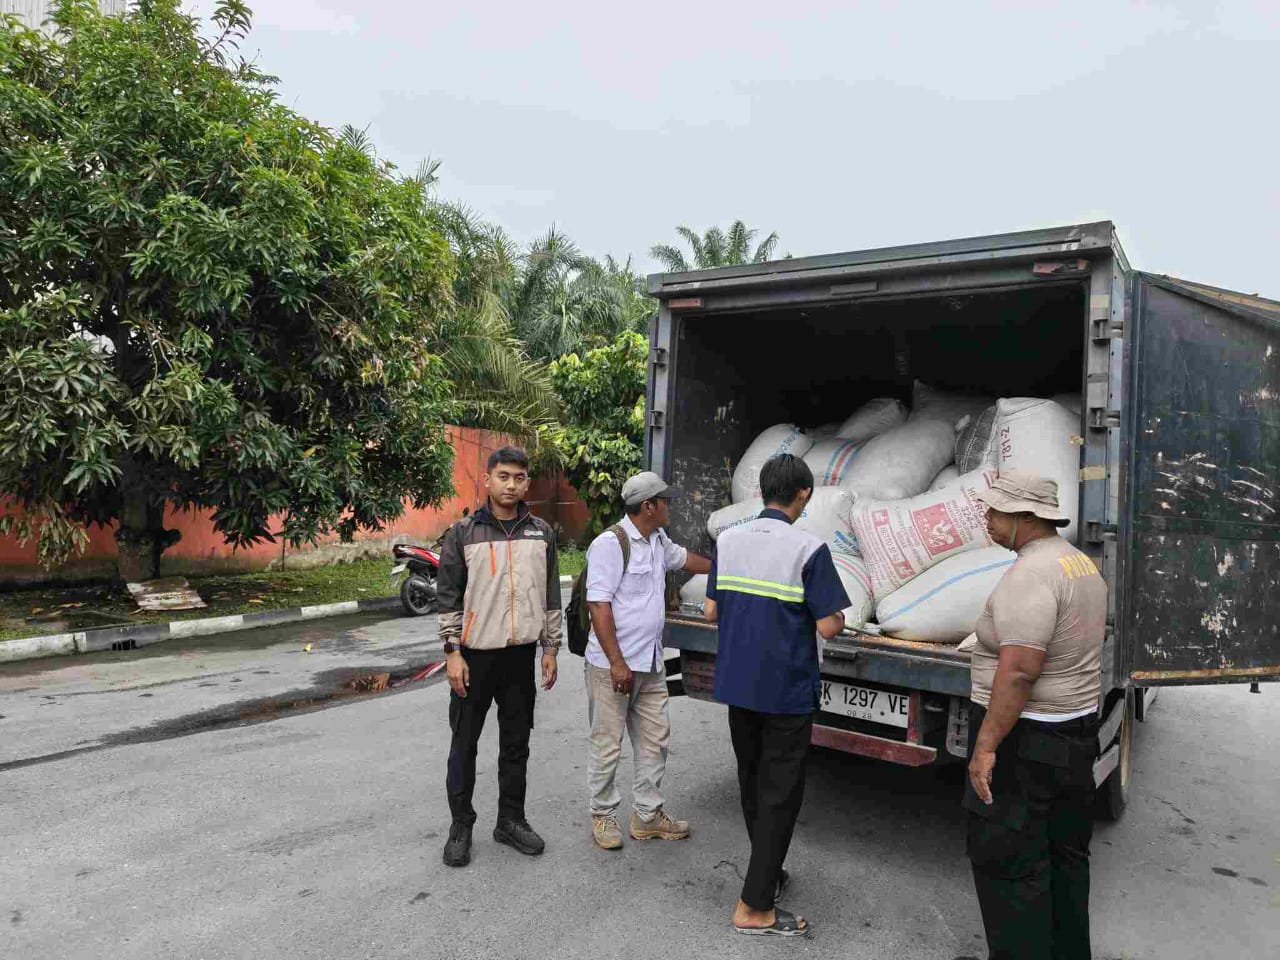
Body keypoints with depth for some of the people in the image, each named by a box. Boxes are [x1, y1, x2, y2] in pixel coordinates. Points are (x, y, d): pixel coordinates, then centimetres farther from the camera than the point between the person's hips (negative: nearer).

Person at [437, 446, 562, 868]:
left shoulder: (541, 533, 4)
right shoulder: (464, 532, -3)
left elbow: (551, 596, 9)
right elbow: (447, 595, -3)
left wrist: (550, 649, 6)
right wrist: (452, 652, -8)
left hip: (521, 654, 3)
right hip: (475, 654, -2)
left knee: (516, 743, 12)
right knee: (464, 743, 7)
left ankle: (511, 820, 27)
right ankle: (461, 825, 22)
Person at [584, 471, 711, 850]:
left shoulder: (658, 542, 10)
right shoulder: (610, 544, -17)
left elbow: (685, 559, 32)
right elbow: (598, 606, -20)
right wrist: (617, 663, -23)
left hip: (651, 663, 9)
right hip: (613, 666, -9)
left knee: (654, 741, 14)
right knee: (607, 744, 4)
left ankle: (648, 815, 26)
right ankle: (603, 815, 20)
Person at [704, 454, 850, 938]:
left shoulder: (728, 540, 0)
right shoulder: (809, 548, -15)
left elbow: (712, 611, 5)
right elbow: (828, 626, -16)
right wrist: (838, 614, 6)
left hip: (737, 684, 6)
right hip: (786, 690, -5)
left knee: (752, 782, 20)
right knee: (780, 793, 5)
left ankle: (768, 872, 37)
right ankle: (754, 906, 9)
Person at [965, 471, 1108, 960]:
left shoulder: (1030, 575, -23)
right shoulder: (1083, 564, 9)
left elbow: (1019, 671, -29)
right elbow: (1093, 639, 19)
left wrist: (985, 746, -26)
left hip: (1022, 738, -10)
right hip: (1077, 731, 10)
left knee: (1007, 862, 1)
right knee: (1065, 854, 22)